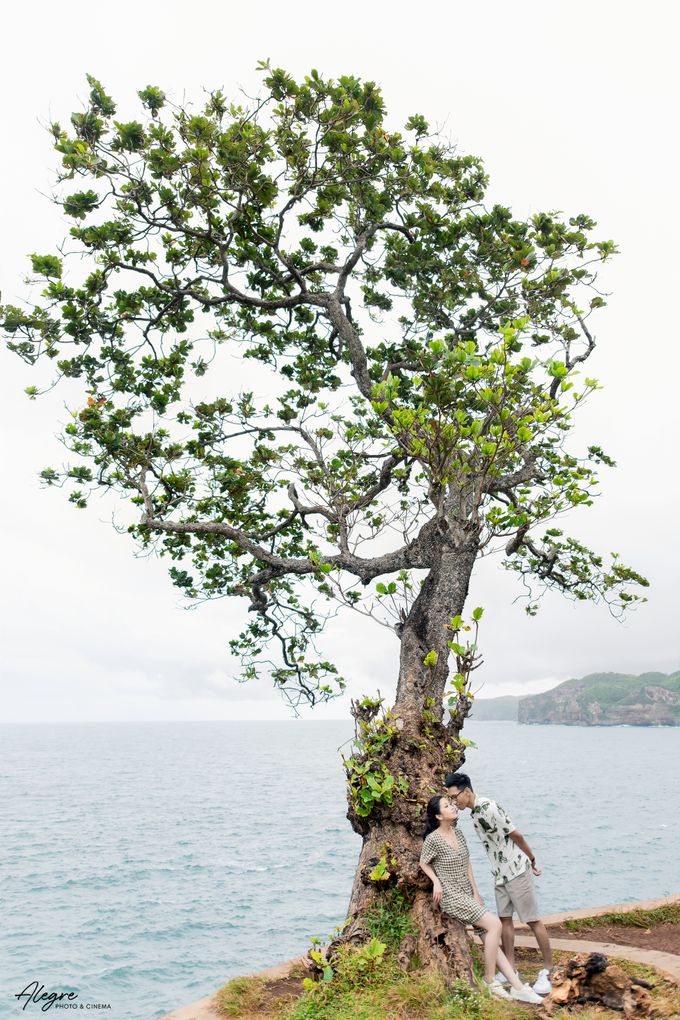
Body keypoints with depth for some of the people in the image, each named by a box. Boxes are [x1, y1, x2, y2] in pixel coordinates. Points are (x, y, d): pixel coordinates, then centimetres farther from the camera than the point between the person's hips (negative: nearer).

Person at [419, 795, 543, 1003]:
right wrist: (436, 882, -13)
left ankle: (518, 987, 0)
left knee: (491, 939, 0)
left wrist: (475, 893, 5)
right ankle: (490, 980, -4)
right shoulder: (433, 839, -16)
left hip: (468, 895, 7)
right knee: (494, 924, -17)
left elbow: (467, 865, 11)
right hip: (451, 897, -7)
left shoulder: (459, 834, 5)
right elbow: (423, 863, 0)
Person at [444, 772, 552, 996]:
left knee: (532, 920, 1)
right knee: (505, 919, 12)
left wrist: (532, 860, -7)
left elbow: (515, 835, -18)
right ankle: (510, 969, 21)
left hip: (517, 871, -9)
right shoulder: (474, 813, 6)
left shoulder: (489, 808, -24)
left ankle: (548, 971, 12)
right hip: (500, 874, 9)